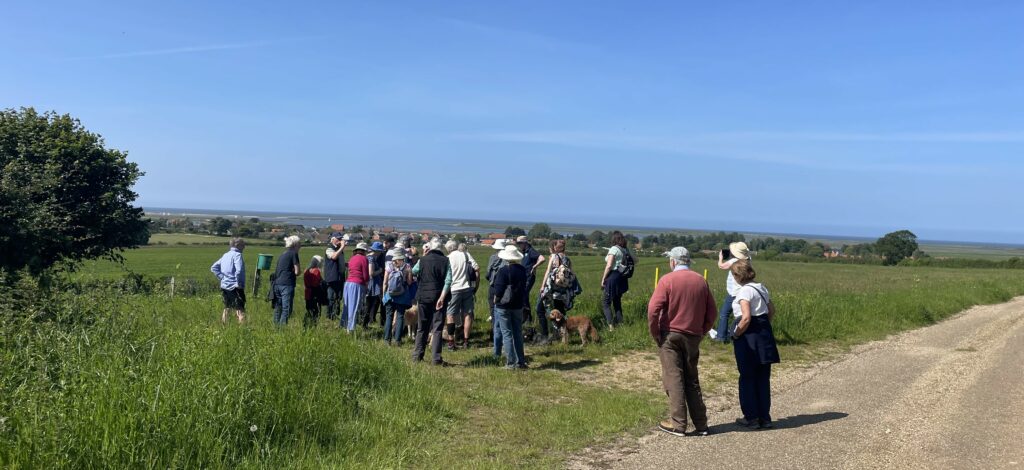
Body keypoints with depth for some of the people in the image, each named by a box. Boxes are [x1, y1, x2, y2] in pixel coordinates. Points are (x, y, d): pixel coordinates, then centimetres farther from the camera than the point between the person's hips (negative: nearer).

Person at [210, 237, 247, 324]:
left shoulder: (225, 255, 12)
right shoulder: (237, 255, -11)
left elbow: (213, 268, 16)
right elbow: (239, 270, -25)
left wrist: (222, 277, 10)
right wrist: (239, 283, -15)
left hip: (224, 286, 8)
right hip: (235, 287, -8)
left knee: (227, 308, 20)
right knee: (240, 309, -10)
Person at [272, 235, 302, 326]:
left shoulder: (283, 254, 19)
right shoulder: (293, 254, -3)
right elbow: (297, 271, -6)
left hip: (277, 283, 8)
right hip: (287, 284, -8)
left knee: (278, 308, 12)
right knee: (286, 309, -6)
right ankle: (282, 326, -11)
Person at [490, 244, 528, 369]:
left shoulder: (503, 271, -17)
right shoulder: (522, 270, -1)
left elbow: (498, 289, -15)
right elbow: (524, 287, 6)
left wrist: (495, 299, 2)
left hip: (503, 306, -5)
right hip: (518, 306, 5)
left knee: (507, 334, 2)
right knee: (518, 333, 13)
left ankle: (510, 363, 3)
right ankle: (520, 361, 16)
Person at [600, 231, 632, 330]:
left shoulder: (614, 249, -11)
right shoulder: (625, 250, 10)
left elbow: (609, 266, -16)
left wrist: (603, 279, -11)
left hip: (613, 276, -7)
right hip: (622, 277, 7)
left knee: (606, 302, -2)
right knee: (617, 301, 17)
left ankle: (611, 325, -13)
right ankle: (619, 322, 17)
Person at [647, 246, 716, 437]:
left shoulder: (667, 280, -8)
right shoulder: (701, 281, 6)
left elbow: (653, 309, -16)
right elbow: (711, 312, 8)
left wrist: (655, 333, -5)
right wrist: (701, 332, 15)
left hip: (670, 336, -4)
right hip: (693, 337, 5)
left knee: (673, 379, 0)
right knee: (692, 380, 13)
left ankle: (677, 424, 0)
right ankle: (701, 424, 15)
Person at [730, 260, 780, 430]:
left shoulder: (744, 291, -16)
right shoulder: (761, 288, 10)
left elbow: (746, 318, -23)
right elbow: (772, 311, 18)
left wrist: (736, 334, -12)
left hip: (749, 337, -8)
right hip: (765, 335, 8)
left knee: (747, 378, 5)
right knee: (763, 378, 12)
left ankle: (751, 417, 12)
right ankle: (764, 417, 17)